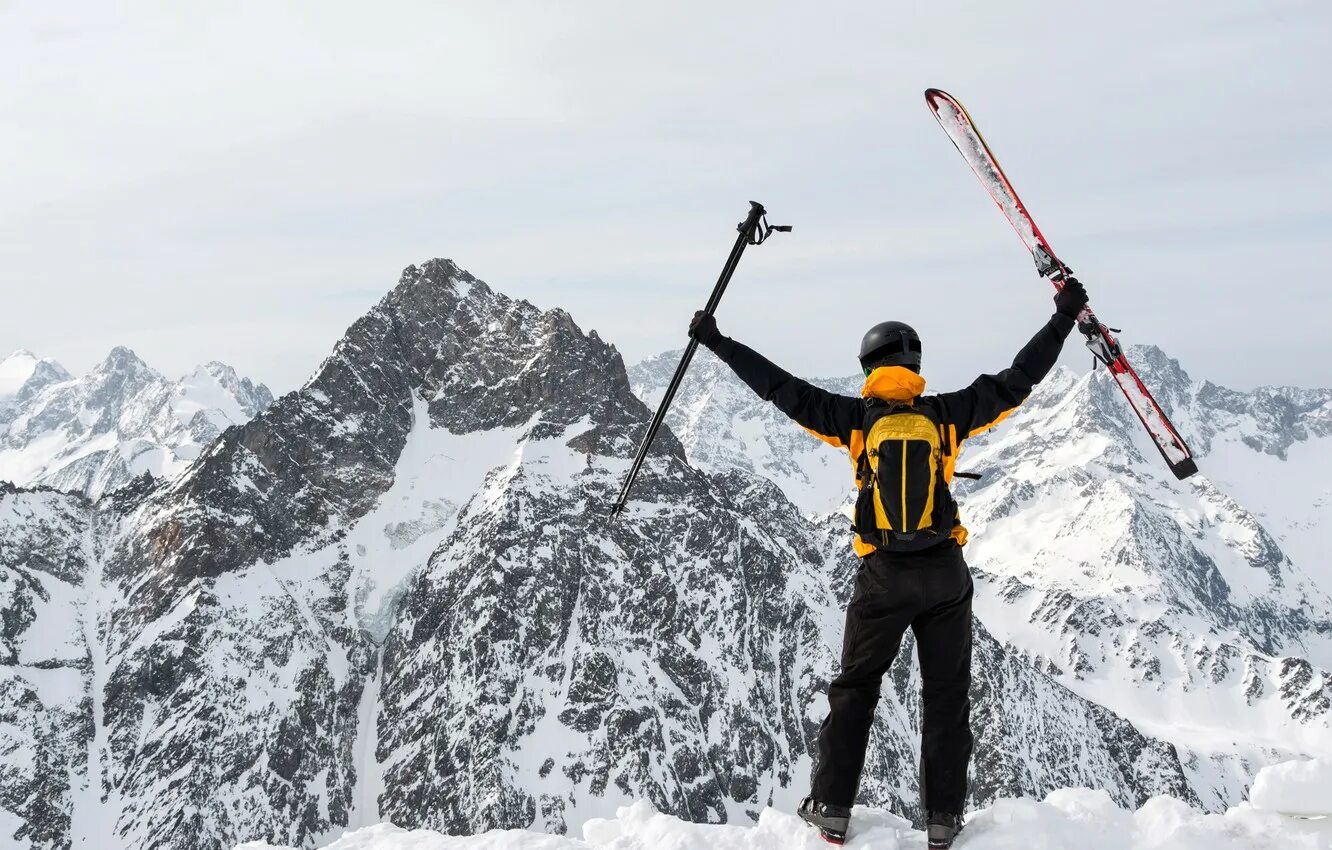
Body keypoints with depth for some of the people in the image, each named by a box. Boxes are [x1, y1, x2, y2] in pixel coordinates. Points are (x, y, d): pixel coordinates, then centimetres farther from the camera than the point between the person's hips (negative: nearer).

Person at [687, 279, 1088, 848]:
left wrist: (718, 343, 6)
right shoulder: (947, 414, 0)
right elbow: (1016, 381, 4)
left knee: (854, 688, 14)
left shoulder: (856, 418, -1)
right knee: (947, 693, 10)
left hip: (883, 577, 0)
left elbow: (784, 389, 0)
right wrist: (1064, 318, 12)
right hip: (945, 575, 0)